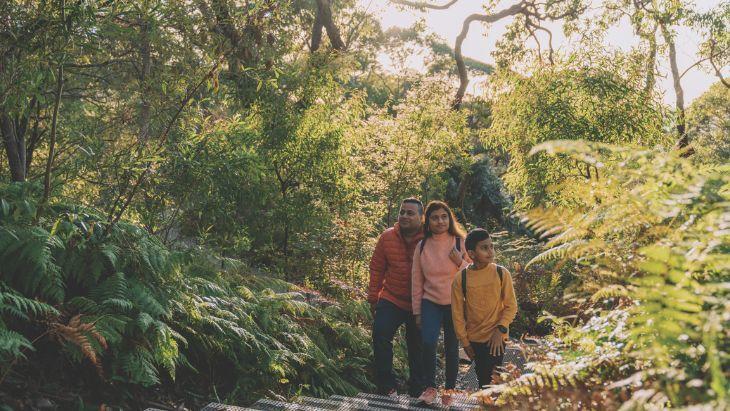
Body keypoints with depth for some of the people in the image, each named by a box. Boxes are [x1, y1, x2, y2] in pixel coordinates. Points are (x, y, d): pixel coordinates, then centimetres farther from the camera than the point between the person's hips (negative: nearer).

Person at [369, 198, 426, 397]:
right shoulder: (387, 237, -4)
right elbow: (377, 268, 4)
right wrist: (373, 298, 7)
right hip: (391, 299, 2)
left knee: (417, 347, 10)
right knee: (380, 335, -14)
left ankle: (416, 391, 27)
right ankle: (387, 386, 0)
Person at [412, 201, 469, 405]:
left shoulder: (460, 243, -3)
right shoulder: (422, 246, 1)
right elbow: (417, 281, 6)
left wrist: (460, 262, -17)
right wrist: (417, 311, 7)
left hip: (455, 304, 0)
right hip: (430, 302, 0)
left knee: (452, 348, 6)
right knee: (428, 343, -18)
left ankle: (450, 390, 24)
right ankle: (430, 387, 0)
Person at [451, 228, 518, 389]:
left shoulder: (501, 273, -8)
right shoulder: (461, 278, -7)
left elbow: (511, 306, -3)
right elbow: (457, 312, 0)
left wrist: (500, 330, -13)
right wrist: (464, 341, 1)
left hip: (496, 338, -2)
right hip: (474, 339, 2)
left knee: (491, 378, -9)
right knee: (481, 377, 13)